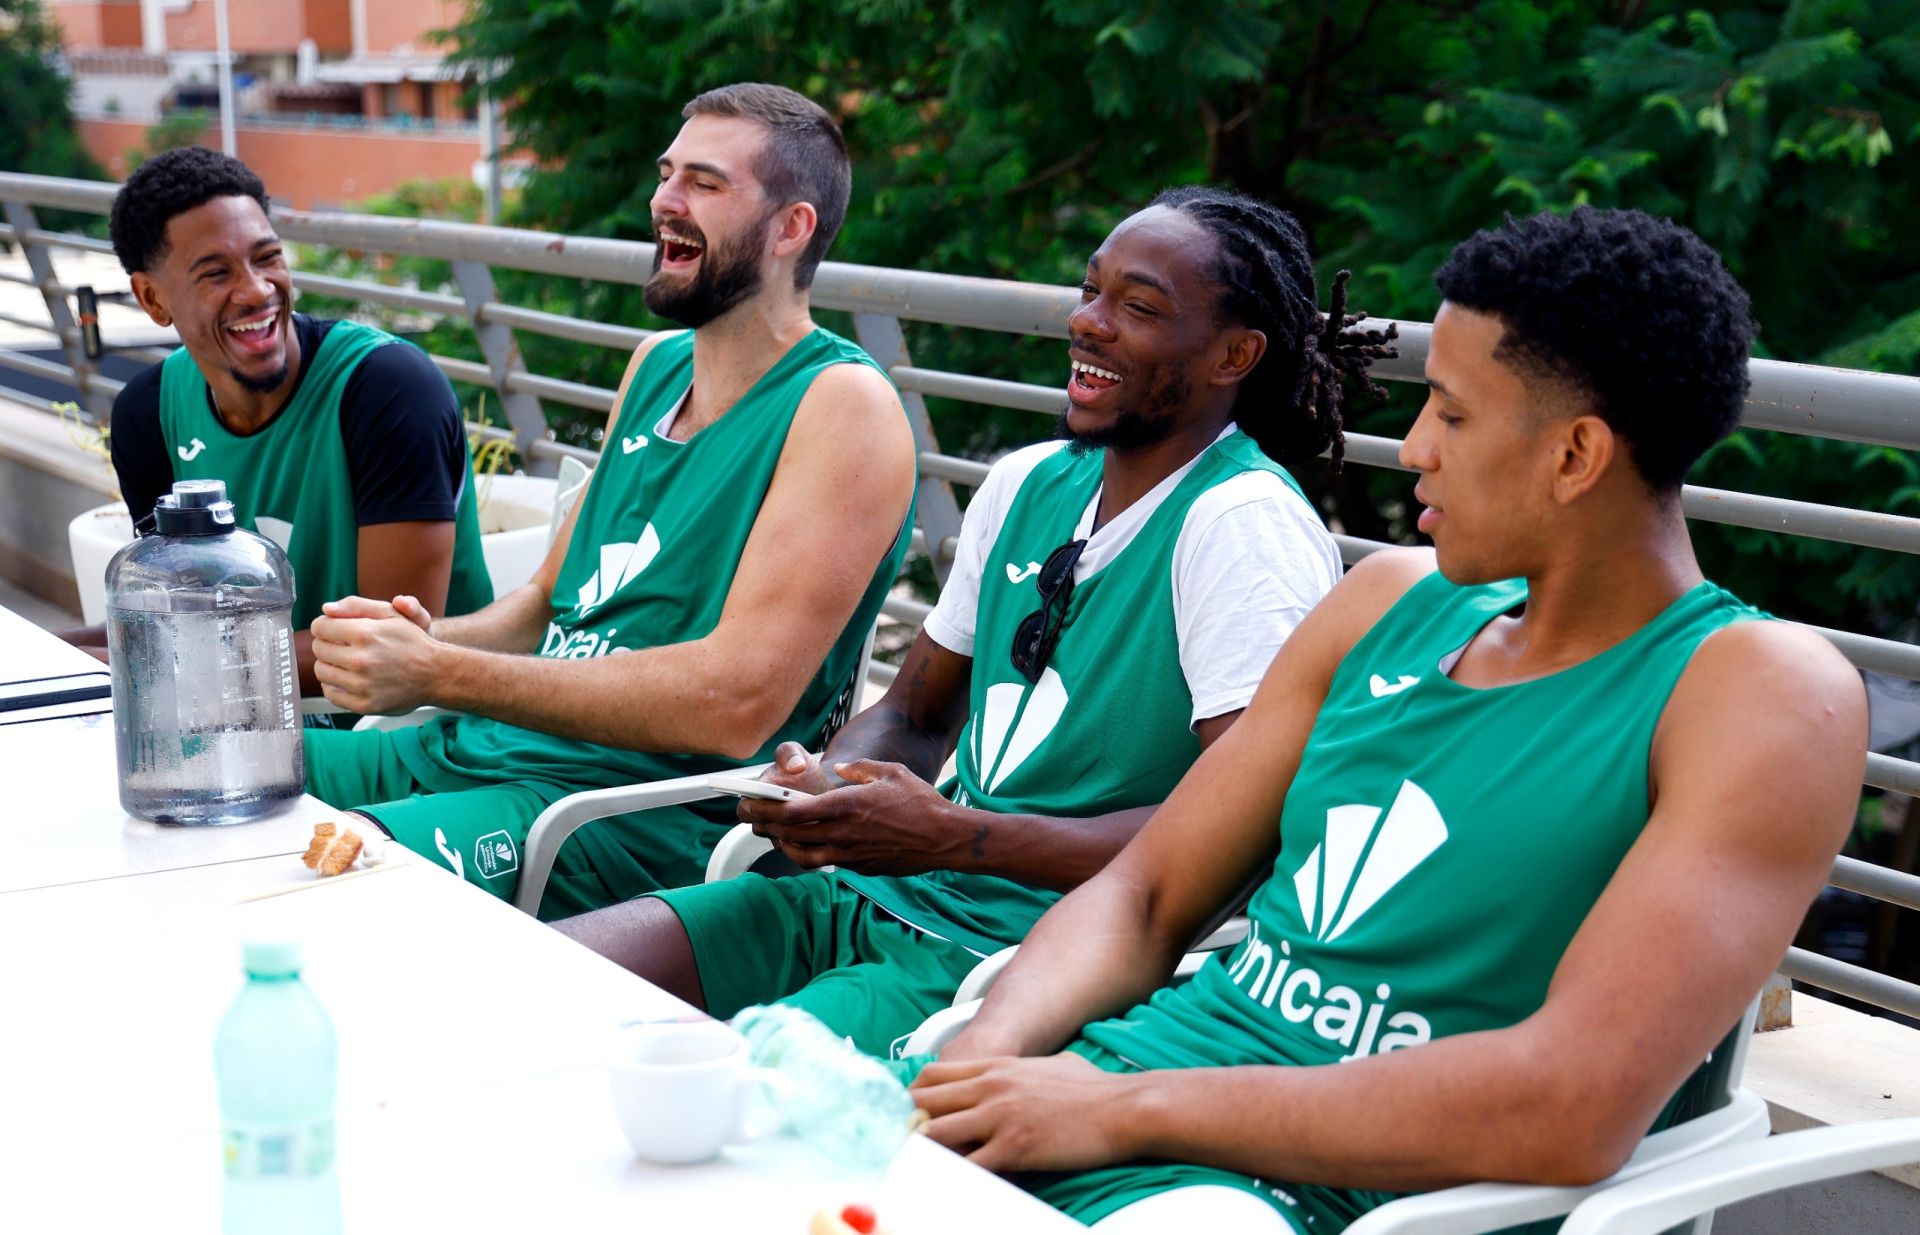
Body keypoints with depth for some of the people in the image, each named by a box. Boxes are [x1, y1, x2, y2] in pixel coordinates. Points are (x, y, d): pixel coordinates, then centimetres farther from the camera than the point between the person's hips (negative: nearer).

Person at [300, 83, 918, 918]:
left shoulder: (845, 406, -10)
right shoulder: (656, 365, 16)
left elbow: (735, 702, -21)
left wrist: (442, 675, -20)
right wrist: (428, 638, -3)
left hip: (664, 812, -8)